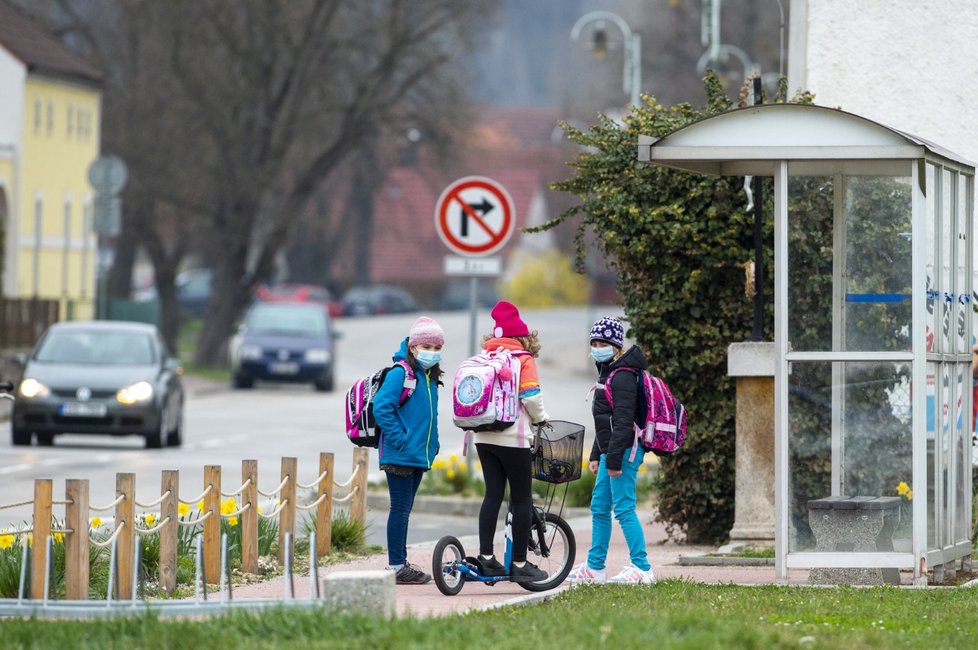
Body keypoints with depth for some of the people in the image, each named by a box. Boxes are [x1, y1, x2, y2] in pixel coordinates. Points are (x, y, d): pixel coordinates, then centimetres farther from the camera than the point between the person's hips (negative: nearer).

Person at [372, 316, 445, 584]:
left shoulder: (430, 378, 14)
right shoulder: (400, 373, -12)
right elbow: (381, 408, -19)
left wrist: (432, 444, 15)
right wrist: (401, 440, -20)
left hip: (419, 456, 8)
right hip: (400, 456, -8)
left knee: (404, 509, 13)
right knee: (400, 509, -6)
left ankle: (400, 563, 19)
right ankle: (396, 567, -4)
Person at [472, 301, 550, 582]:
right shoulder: (523, 359, -5)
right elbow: (531, 397, -13)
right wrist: (541, 420, 4)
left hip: (484, 437, 5)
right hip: (513, 438, -5)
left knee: (493, 494, 8)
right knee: (522, 499, 2)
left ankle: (486, 557, 0)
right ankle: (519, 564, 2)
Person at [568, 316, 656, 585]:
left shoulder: (623, 378, -14)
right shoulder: (607, 374, 19)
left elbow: (623, 423, -20)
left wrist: (614, 459, -24)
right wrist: (596, 456, 24)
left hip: (624, 451, -11)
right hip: (610, 452, 11)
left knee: (623, 508, -11)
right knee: (599, 507, 13)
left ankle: (642, 568, -10)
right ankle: (595, 568, 20)